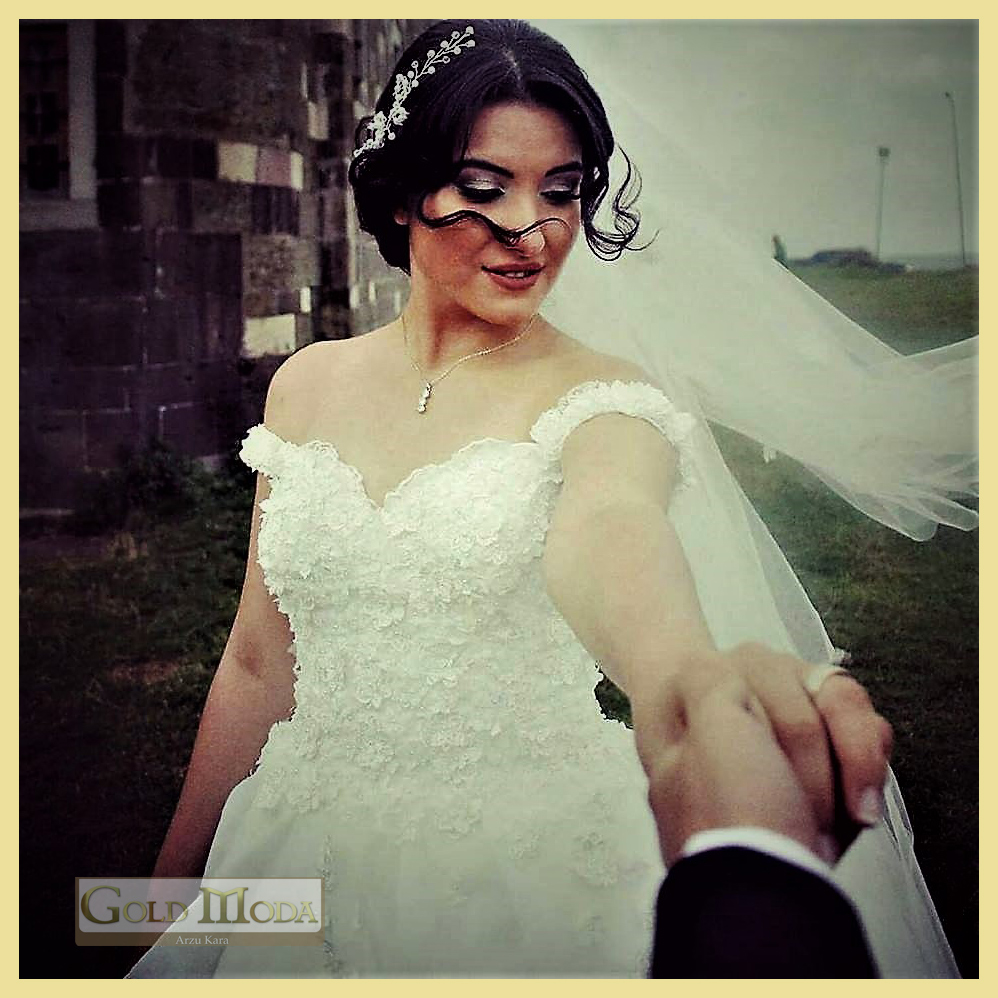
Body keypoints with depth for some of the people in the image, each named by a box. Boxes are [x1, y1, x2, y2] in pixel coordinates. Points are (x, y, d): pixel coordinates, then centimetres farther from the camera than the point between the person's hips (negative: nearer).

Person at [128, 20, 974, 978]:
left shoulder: (606, 405, -11)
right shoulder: (309, 386, 0)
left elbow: (607, 524, -36)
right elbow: (256, 664, 5)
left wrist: (678, 668, -58)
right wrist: (173, 884, 7)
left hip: (529, 889, -3)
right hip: (313, 871, 3)